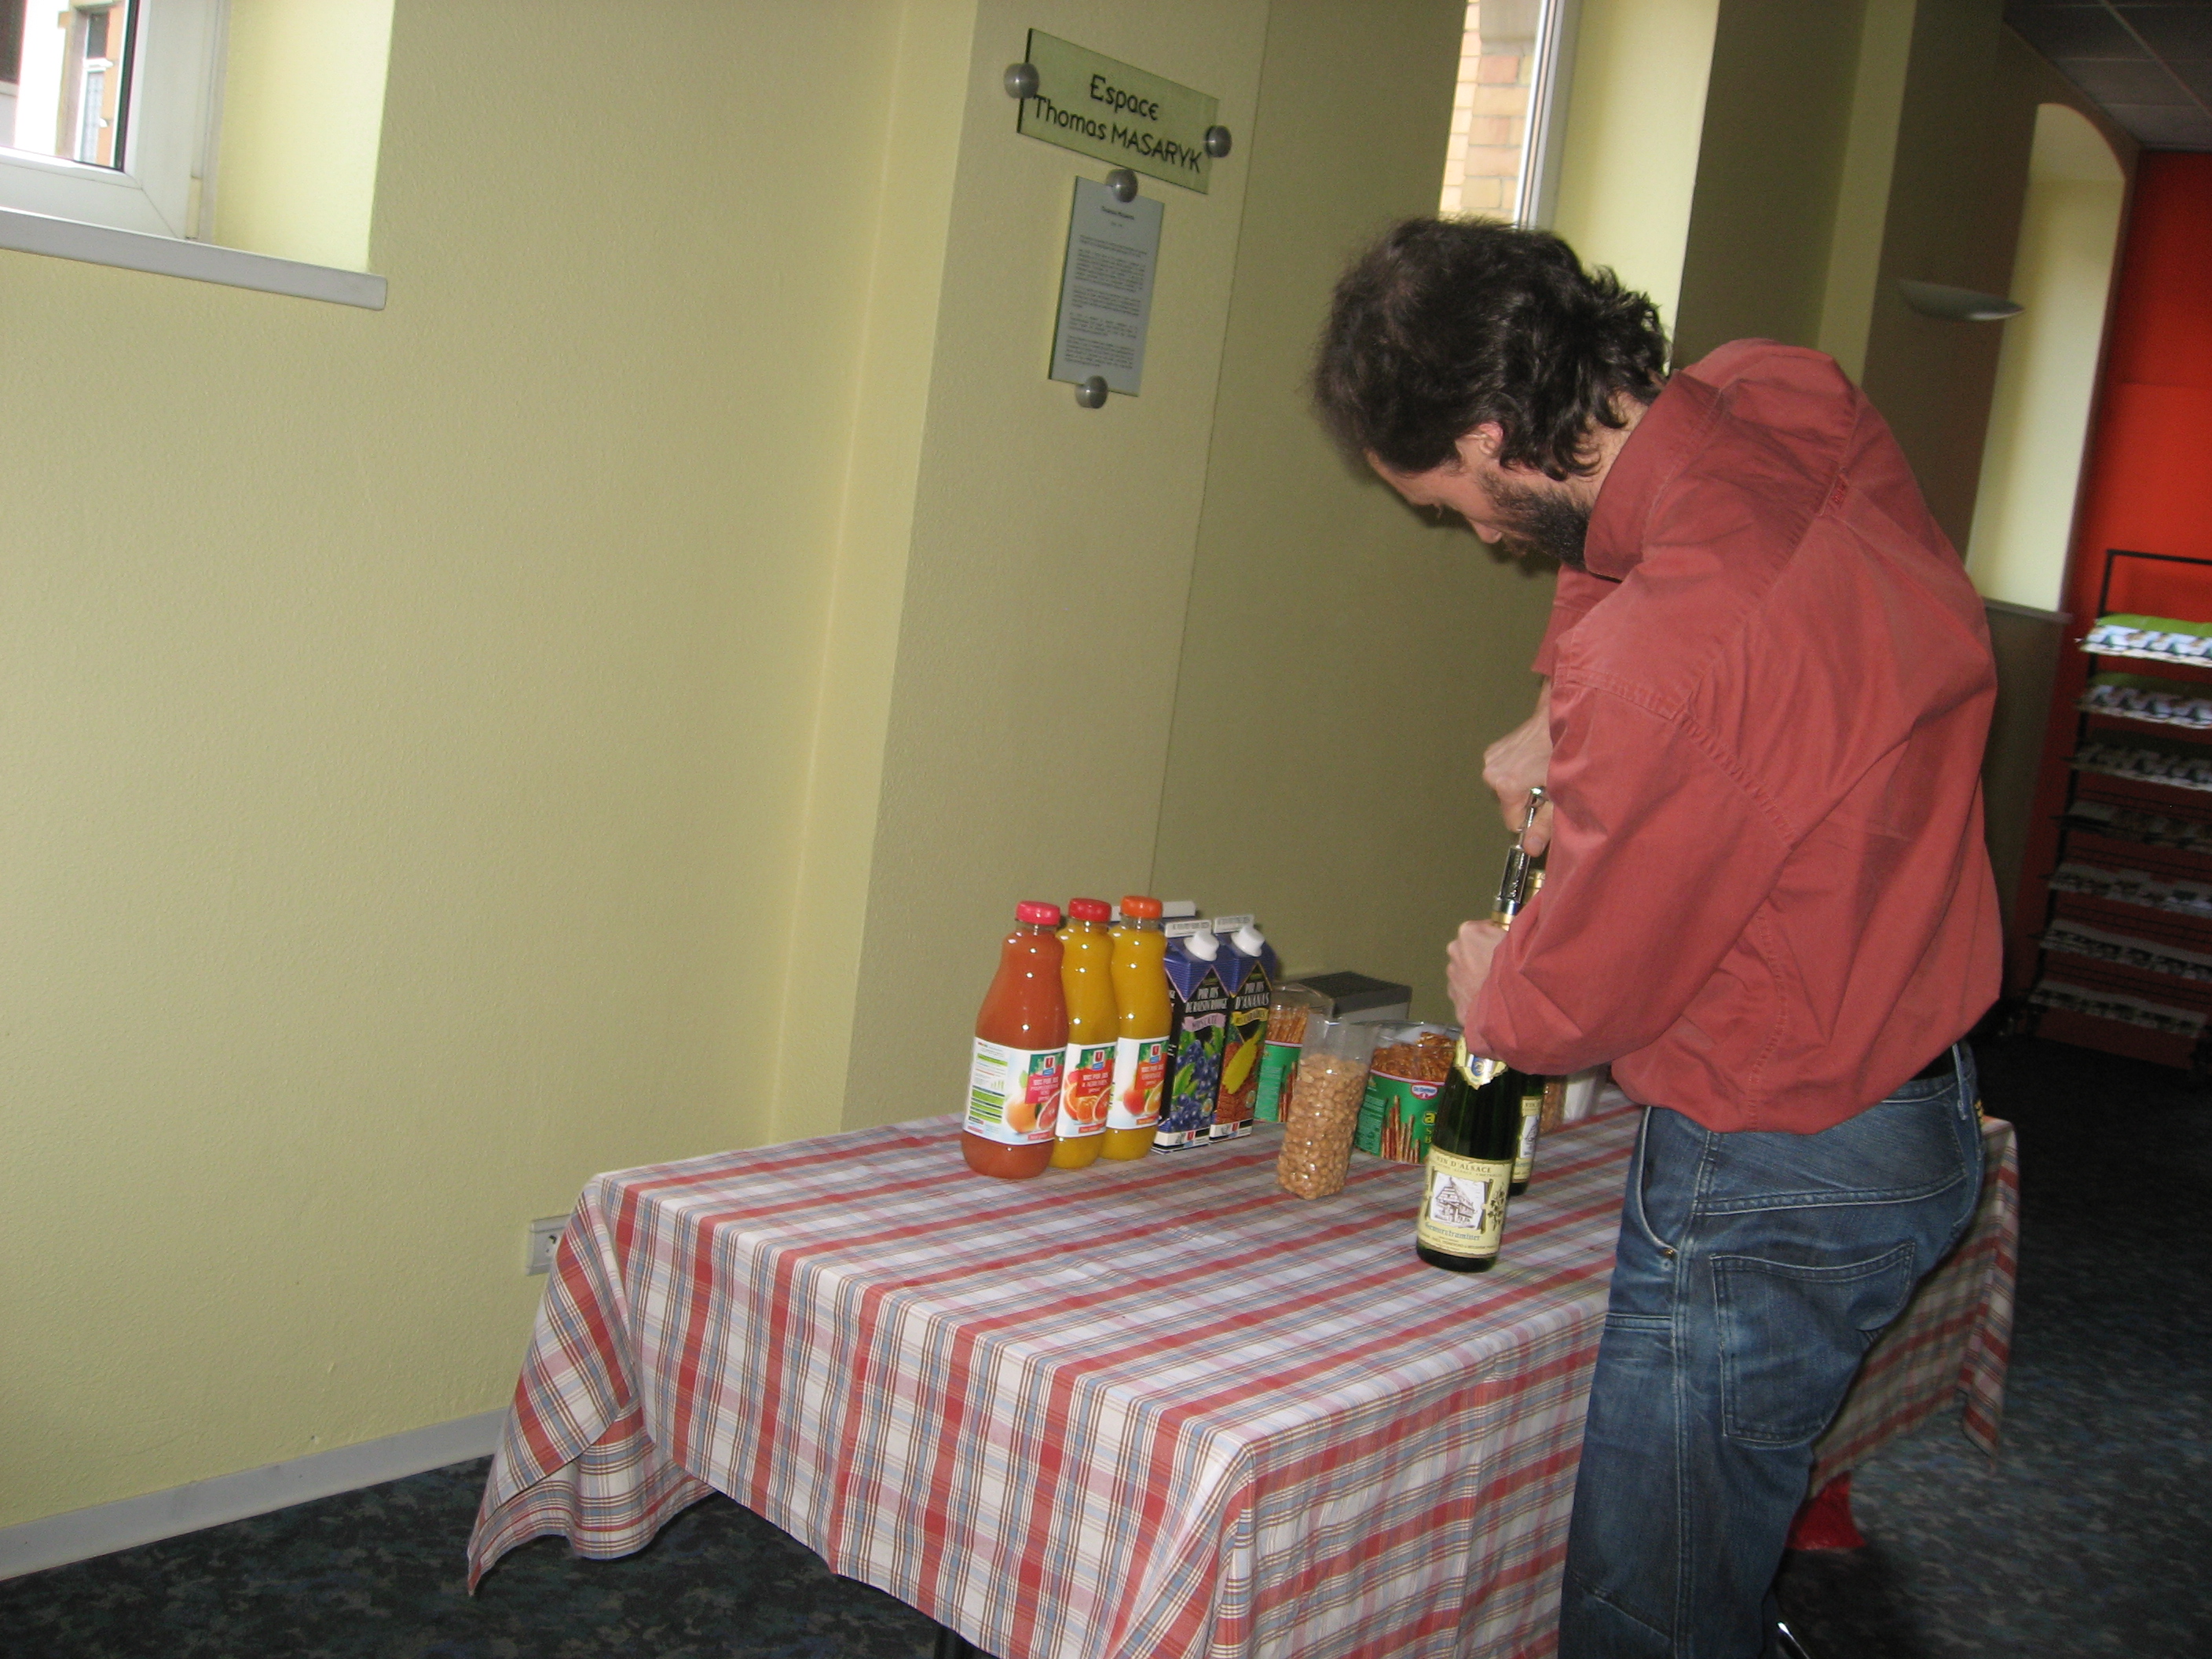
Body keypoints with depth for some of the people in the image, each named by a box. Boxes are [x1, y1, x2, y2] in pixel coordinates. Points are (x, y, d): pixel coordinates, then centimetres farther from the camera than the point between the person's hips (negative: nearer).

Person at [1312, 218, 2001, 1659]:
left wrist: (1489, 988, 5)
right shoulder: (1799, 396, -5)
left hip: (1774, 1175, -9)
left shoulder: (1669, 655, -32)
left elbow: (1576, 1004, -17)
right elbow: (1636, 537, 21)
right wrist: (1561, 718, 10)